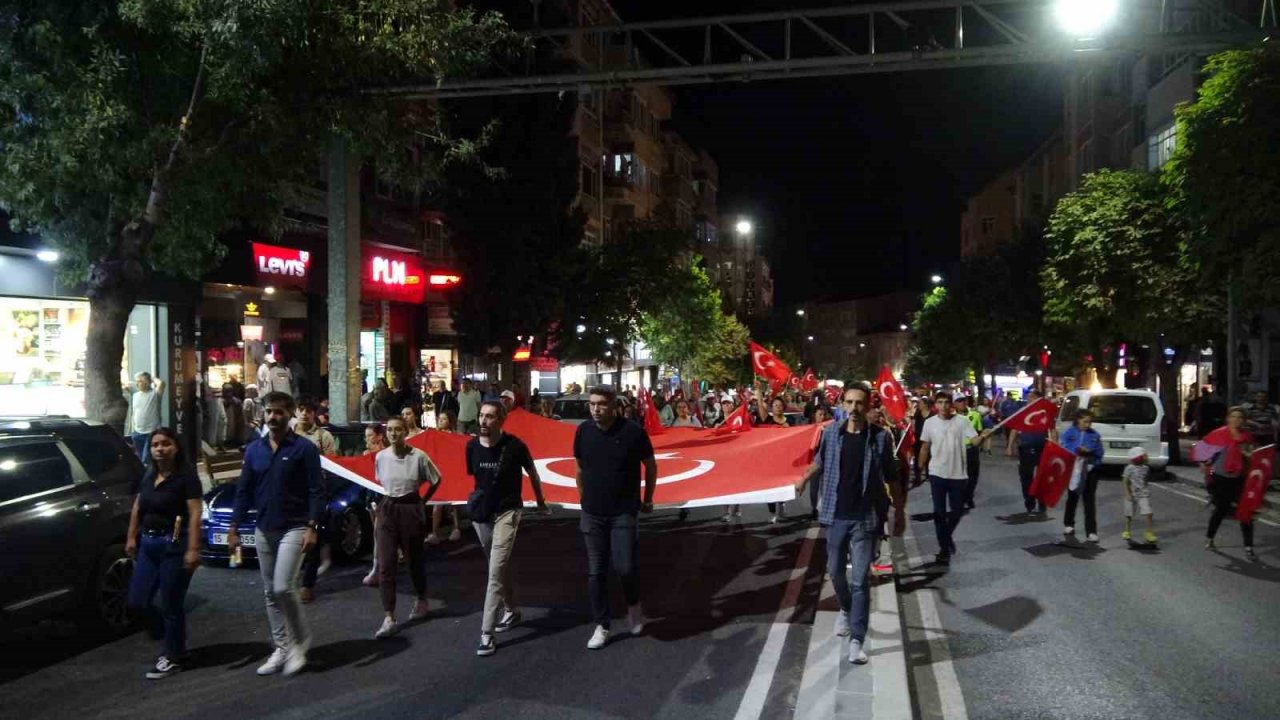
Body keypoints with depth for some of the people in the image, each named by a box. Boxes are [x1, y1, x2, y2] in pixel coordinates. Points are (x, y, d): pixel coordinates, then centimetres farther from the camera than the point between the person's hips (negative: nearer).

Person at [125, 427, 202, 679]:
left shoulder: (186, 477, -11)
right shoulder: (148, 477, 11)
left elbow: (195, 514, -17)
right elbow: (137, 508, 20)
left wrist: (193, 549, -22)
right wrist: (132, 537, 13)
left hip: (174, 544, -7)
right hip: (148, 543, 8)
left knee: (171, 604, 0)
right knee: (137, 601, 7)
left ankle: (172, 658, 14)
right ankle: (172, 640, 28)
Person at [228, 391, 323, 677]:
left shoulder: (304, 449, -9)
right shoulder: (254, 449, 7)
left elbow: (316, 491, -11)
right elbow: (243, 491, 11)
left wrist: (312, 528, -19)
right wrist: (234, 528, 6)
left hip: (294, 528, -6)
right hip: (264, 530, 6)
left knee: (283, 587, -14)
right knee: (270, 592, 10)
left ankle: (301, 642, 5)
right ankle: (282, 647, 22)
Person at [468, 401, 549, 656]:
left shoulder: (514, 446, -15)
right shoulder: (472, 446, -5)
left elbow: (532, 473, 1)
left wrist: (540, 501, 13)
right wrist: (476, 499, 14)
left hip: (506, 512, -5)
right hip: (480, 513, 5)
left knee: (496, 571, -12)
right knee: (499, 568, 19)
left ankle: (487, 633, -10)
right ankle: (511, 610, 39)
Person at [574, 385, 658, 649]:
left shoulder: (632, 432, -12)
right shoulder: (583, 431, -3)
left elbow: (651, 466, 2)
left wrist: (647, 499, 7)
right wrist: (583, 499, 13)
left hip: (624, 513, -3)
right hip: (592, 514, 3)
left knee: (625, 567, -8)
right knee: (595, 572, 6)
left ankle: (634, 606, 23)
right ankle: (601, 627, 19)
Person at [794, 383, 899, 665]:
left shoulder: (881, 436, -8)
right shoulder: (830, 432, -2)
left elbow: (892, 477, 1)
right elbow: (819, 462, 15)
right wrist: (804, 479, 2)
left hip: (865, 518, -3)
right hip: (835, 515, 3)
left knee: (860, 580, -3)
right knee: (835, 572, 18)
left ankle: (856, 640, 5)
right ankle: (846, 610, 46)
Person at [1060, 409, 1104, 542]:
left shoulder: (1095, 435, 1)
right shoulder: (1069, 433, -4)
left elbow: (1099, 452, 2)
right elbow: (1064, 450, -11)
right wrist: (1077, 450, -26)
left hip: (1090, 470, 0)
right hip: (1073, 469, 0)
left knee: (1090, 501, -3)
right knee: (1072, 498, 16)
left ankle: (1091, 531, -2)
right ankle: (1068, 524, 33)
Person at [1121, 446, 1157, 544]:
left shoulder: (1146, 468, 4)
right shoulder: (1129, 468, -10)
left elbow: (1146, 479, 19)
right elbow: (1125, 482, -10)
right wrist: (1128, 494, -17)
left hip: (1143, 494, 3)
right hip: (1132, 495, -3)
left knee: (1148, 513, -12)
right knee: (1129, 515, 10)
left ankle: (1149, 533, -5)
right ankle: (1127, 532, 27)